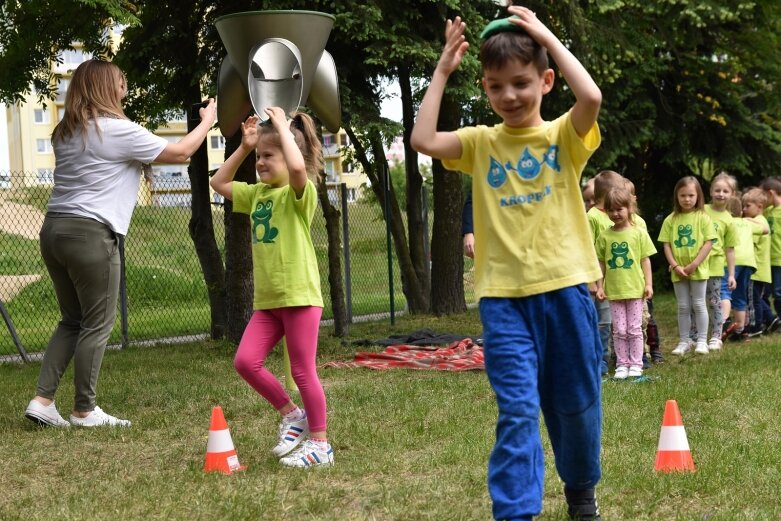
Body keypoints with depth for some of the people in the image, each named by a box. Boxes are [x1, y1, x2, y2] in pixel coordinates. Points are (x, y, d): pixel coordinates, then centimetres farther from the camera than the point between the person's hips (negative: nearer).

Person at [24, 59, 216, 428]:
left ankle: (42, 400, 8)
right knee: (97, 325, 2)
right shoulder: (118, 130, -7)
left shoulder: (66, 133, 16)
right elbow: (180, 153, 0)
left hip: (55, 229, 8)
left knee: (72, 321, 16)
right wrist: (207, 121, 15)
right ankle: (84, 410, 8)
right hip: (90, 234, -8)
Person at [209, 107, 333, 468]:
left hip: (299, 295, -7)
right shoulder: (257, 194, 14)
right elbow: (219, 183, 22)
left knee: (303, 371, -1)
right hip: (266, 299, 7)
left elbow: (298, 166, -32)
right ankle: (292, 416, 17)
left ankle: (320, 444, 11)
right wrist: (244, 147, 12)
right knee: (246, 361, -1)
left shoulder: (299, 192, -10)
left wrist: (283, 127, -19)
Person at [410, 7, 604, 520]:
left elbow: (592, 98, -20)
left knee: (576, 404, 14)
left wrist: (548, 38, -12)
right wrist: (443, 69, -3)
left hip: (565, 289, 0)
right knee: (517, 411, -7)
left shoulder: (565, 135, 0)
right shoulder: (481, 142, 5)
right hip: (504, 297, 0)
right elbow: (423, 139, -9)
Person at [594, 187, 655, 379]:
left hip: (635, 289, -2)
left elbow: (645, 260, 0)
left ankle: (636, 364, 11)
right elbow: (601, 262, 7)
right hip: (614, 290, 2)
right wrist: (599, 286, 3)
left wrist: (648, 284, -4)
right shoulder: (605, 236, 2)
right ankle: (622, 364, 12)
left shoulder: (639, 233, -3)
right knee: (619, 330, 5)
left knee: (634, 329, 4)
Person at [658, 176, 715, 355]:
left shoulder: (702, 218, -4)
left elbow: (708, 243, -8)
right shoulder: (671, 220, 2)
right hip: (678, 271, 2)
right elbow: (666, 245, 1)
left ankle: (702, 341, 10)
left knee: (698, 305, 3)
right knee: (683, 307, 8)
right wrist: (675, 266, -10)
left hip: (698, 270, -2)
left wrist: (693, 265, -15)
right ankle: (684, 341, 15)